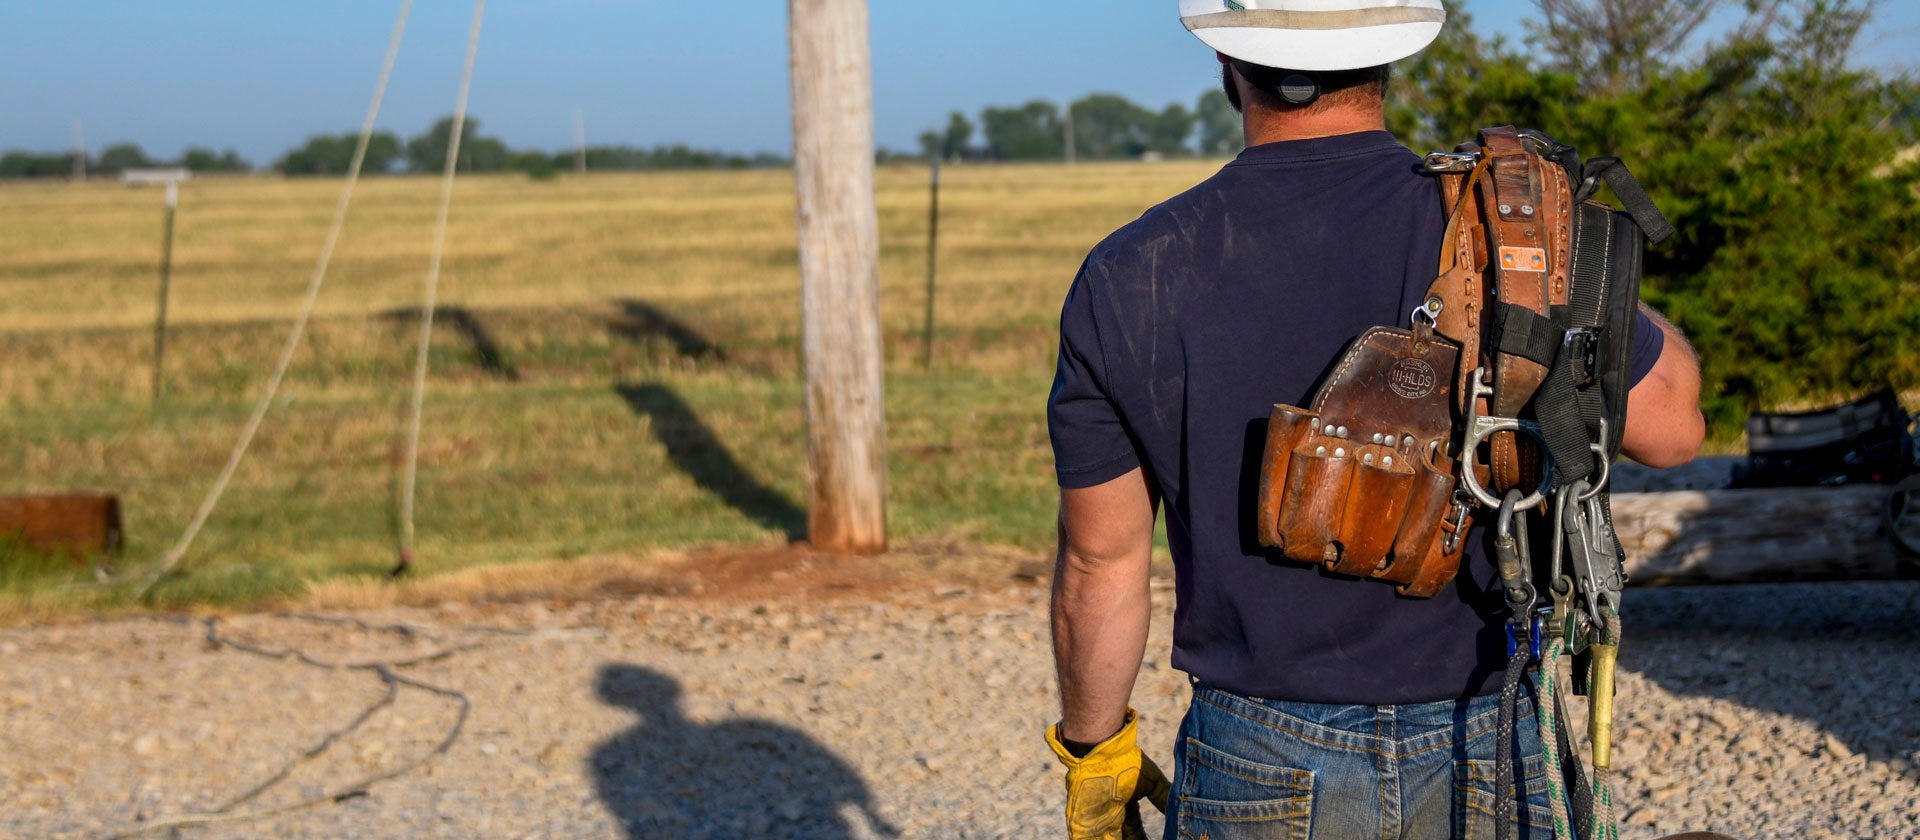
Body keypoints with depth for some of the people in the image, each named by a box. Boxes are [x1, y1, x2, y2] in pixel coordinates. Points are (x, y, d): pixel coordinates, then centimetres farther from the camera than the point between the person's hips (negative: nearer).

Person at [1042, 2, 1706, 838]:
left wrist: (1093, 748, 15)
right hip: (1488, 767, 0)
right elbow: (1670, 424, 3)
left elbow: (1102, 559, 0)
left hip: (1260, 771, 0)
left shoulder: (1129, 282, -9)